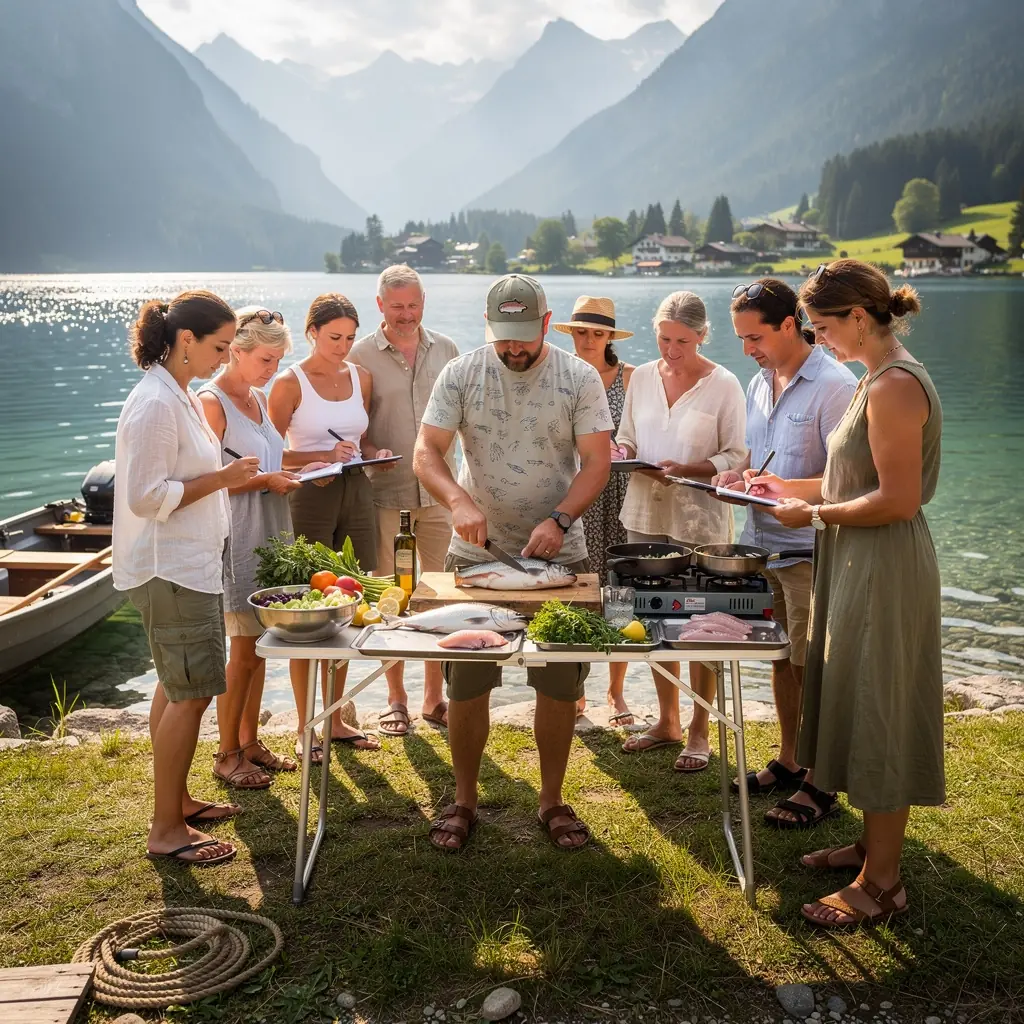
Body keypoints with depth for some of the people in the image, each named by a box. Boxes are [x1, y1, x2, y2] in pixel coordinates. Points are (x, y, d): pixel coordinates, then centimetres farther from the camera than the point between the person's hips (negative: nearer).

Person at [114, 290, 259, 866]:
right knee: (190, 694, -5)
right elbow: (146, 498, -22)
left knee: (178, 688, 17)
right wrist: (221, 479, -18)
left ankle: (179, 801, 30)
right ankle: (167, 830, 4)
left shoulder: (181, 396, 12)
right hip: (169, 569, -10)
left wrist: (228, 477, 8)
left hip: (189, 563, 10)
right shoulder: (156, 404, -20)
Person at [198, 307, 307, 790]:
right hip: (236, 540, -8)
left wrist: (296, 474, 4)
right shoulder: (211, 402, -12)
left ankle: (249, 741, 25)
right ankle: (227, 754, 11)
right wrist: (262, 481, -21)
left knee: (258, 644, 13)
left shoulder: (259, 399, 13)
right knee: (243, 649, -2)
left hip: (269, 537, 8)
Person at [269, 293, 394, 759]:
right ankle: (305, 728, 11)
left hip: (356, 493, 6)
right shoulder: (290, 383, -6)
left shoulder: (360, 377, 11)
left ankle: (335, 719, 23)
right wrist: (324, 456, -19)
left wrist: (373, 453, 0)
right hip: (310, 497, -5)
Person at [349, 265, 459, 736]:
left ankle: (434, 696, 19)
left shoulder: (445, 349, 8)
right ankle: (396, 699, 18)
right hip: (384, 490, -3)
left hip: (438, 488, 3)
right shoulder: (361, 354, -2)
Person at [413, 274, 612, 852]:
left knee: (560, 685, 7)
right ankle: (464, 801, 21)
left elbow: (597, 462, -6)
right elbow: (427, 452, -6)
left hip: (559, 557, 0)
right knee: (467, 684, 5)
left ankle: (553, 799, 24)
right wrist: (459, 501, -25)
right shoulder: (461, 374, -1)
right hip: (475, 556, 0)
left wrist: (559, 520, -21)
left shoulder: (580, 379, -2)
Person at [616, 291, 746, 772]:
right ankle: (667, 720, 28)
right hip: (646, 513, 5)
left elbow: (736, 456, -6)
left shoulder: (723, 385, -6)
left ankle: (699, 731, 16)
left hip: (700, 519, -4)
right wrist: (624, 454, -7)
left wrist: (686, 470, -20)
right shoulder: (642, 377, 7)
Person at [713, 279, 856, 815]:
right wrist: (739, 475, 0)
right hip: (761, 543, 8)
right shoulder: (758, 383, 10)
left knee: (811, 668, 2)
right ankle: (788, 760, 33)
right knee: (781, 660, 18)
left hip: (806, 549, -7)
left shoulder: (834, 385, -16)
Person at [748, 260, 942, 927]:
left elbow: (898, 500, -24)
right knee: (863, 708, 18)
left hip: (885, 570, -10)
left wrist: (815, 514, -14)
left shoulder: (896, 385, -20)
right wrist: (797, 488, 11)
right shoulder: (882, 379, 12)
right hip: (862, 566, 10)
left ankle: (881, 883, 12)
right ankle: (876, 844, 33)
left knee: (878, 715, -1)